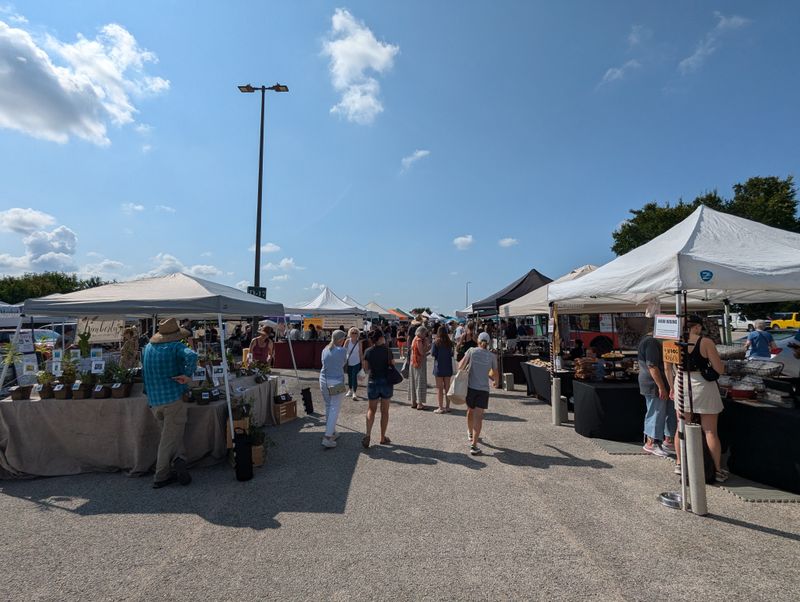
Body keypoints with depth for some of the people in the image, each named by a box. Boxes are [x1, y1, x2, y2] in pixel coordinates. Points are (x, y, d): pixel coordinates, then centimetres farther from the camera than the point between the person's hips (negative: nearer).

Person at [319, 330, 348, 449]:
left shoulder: (325, 350, 4)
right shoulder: (342, 351, -11)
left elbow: (324, 363, 13)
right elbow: (344, 363, 4)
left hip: (324, 380, 6)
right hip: (336, 382, -6)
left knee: (328, 407, 18)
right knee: (334, 409, -1)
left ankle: (332, 432, 30)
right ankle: (327, 438, -4)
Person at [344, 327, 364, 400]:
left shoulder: (359, 342, -5)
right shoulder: (348, 341, -5)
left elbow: (360, 352, 2)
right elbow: (344, 350, -8)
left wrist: (362, 362, 5)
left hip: (356, 363, -2)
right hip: (349, 362, 2)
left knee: (354, 376, -12)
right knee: (349, 377, 14)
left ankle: (354, 393, -15)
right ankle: (350, 390, 34)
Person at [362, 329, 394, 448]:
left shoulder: (368, 352, -3)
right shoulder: (387, 350, -10)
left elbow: (366, 368, 3)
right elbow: (392, 365, -3)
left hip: (373, 382, 2)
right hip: (386, 382, -1)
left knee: (372, 409, 15)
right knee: (384, 411, 12)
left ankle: (368, 435, -3)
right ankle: (383, 437, 20)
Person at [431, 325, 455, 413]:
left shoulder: (436, 342, -12)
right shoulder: (450, 343, 0)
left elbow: (433, 353, -11)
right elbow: (452, 354, 7)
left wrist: (431, 349, 8)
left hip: (439, 367, -4)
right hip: (448, 367, 4)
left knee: (439, 388, 3)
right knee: (447, 387, 12)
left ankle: (441, 408, 4)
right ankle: (447, 407, 19)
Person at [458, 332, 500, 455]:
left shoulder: (472, 351, -1)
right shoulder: (492, 356, 2)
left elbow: (461, 366, -8)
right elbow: (495, 373, 13)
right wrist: (497, 383, 33)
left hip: (470, 386, 1)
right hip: (483, 389, -1)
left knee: (470, 411, 22)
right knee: (478, 416, -2)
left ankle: (470, 433, 44)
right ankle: (474, 445, -9)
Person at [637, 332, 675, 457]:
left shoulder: (650, 340, 14)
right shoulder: (651, 342, -20)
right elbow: (652, 366, -25)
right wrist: (661, 387, -24)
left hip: (658, 385, 11)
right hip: (654, 386, -11)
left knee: (671, 412, 15)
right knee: (656, 413, -1)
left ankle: (668, 441, 25)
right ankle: (650, 444, 11)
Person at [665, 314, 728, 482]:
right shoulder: (705, 342, -11)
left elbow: (668, 368, 8)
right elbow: (720, 369, -9)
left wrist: (672, 387, 20)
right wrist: (716, 360, 13)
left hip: (682, 385, 3)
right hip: (703, 387, -3)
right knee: (710, 432, 7)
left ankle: (679, 464, 26)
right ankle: (718, 471, 18)